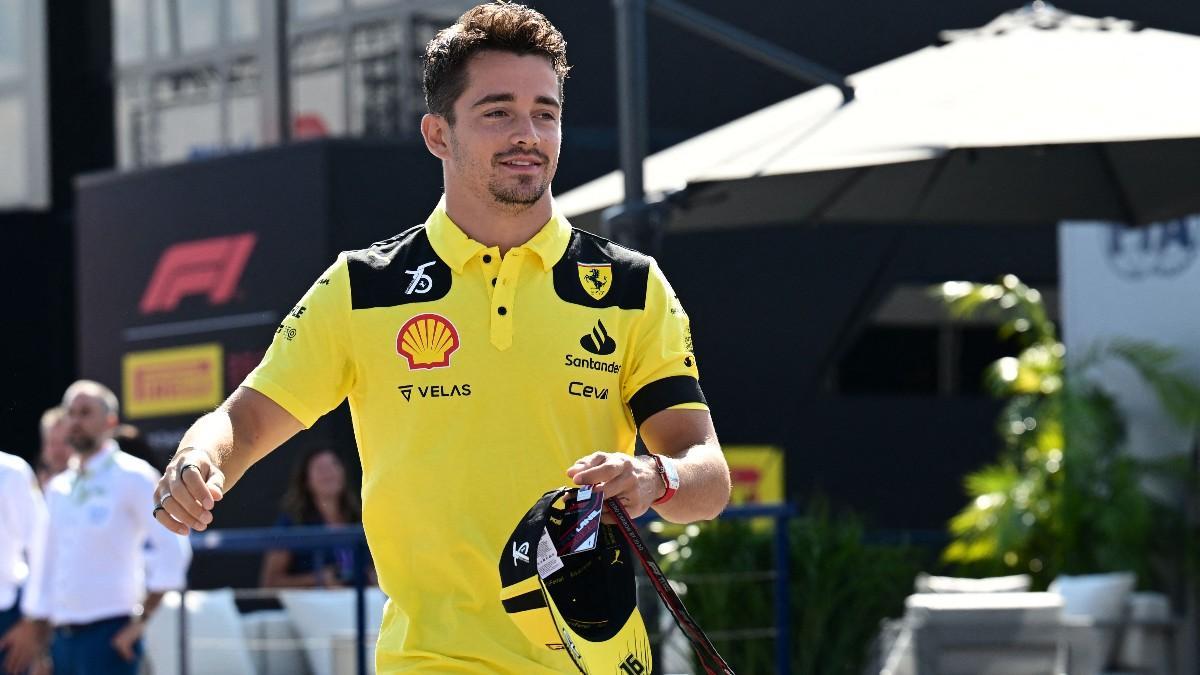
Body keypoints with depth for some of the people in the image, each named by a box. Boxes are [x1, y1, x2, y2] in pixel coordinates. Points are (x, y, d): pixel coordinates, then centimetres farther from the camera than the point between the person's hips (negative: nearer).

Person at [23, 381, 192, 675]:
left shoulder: (132, 478, -3)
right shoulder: (58, 488, 16)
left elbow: (172, 549, -11)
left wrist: (142, 620, -13)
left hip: (109, 631, -7)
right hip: (63, 636, 7)